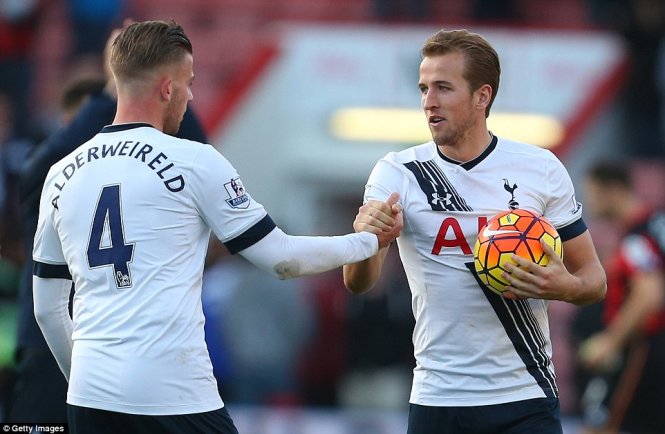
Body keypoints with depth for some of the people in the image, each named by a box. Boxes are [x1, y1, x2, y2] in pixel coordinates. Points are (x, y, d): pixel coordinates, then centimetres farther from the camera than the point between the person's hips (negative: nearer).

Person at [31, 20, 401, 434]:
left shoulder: (61, 175, 11)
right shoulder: (195, 162, -3)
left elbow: (47, 309, 17)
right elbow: (281, 258, 3)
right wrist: (370, 241, 17)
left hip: (90, 398, 5)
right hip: (175, 396, -5)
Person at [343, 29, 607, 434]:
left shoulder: (541, 168, -1)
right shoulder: (399, 173, -3)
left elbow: (594, 279, 6)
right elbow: (358, 283, -13)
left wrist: (565, 287, -17)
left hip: (526, 400, 0)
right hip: (437, 399, 0)